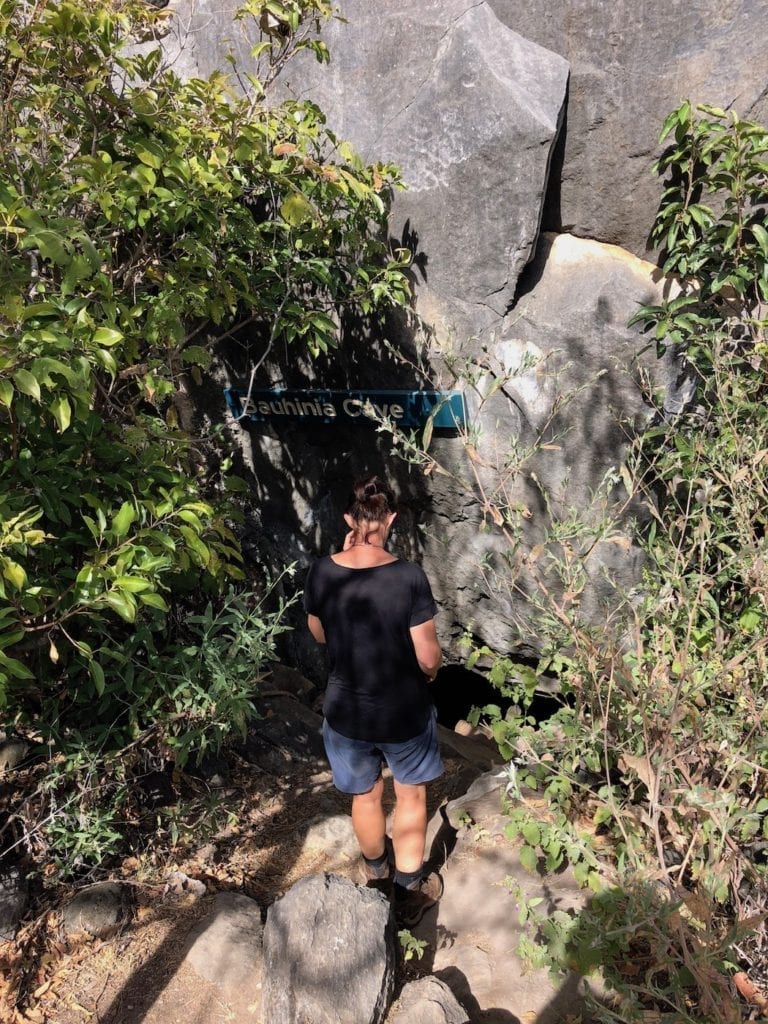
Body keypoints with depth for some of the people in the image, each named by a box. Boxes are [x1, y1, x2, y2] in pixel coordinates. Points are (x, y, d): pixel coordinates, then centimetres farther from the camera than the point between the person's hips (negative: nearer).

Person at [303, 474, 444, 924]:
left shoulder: (322, 572, -14)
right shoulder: (408, 576, -24)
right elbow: (428, 657, -19)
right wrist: (432, 669, 6)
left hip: (346, 712, 3)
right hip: (403, 712, -3)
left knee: (366, 795, 27)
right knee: (411, 796, 23)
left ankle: (376, 871, 53)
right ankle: (410, 890, 38)